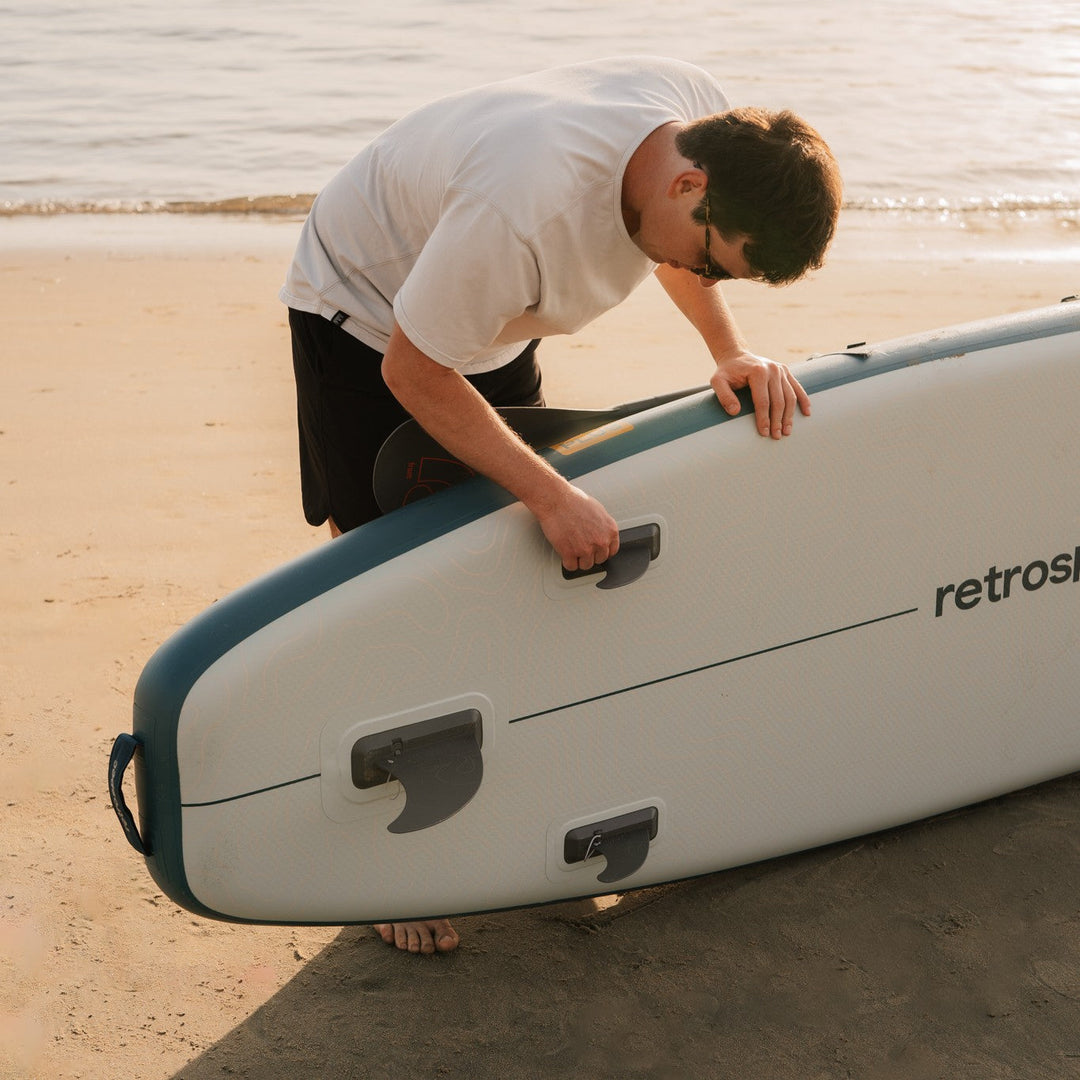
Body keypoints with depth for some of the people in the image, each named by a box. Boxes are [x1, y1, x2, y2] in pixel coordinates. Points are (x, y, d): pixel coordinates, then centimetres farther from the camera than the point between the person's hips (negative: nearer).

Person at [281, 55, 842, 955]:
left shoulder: (710, 116, -20)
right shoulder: (529, 204, -43)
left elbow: (679, 254, 5)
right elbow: (413, 372, -29)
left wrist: (732, 352, -11)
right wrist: (552, 495, -33)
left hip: (490, 320, 7)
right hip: (365, 309, -7)